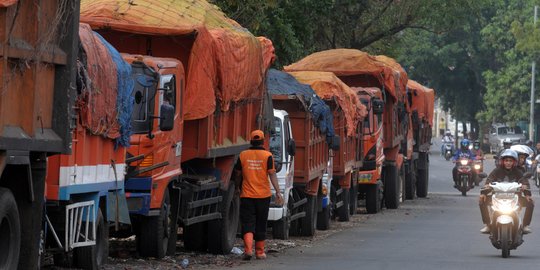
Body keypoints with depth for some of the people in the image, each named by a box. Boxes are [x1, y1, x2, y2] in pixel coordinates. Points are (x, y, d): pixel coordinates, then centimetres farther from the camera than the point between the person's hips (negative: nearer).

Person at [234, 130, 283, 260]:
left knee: (247, 224, -1)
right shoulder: (267, 156, -5)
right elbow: (272, 175, -10)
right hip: (263, 195, 0)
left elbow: (238, 175, 11)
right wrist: (278, 192, -9)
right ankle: (260, 252, 18)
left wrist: (238, 189, 28)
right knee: (261, 224, 12)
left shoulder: (243, 155, 1)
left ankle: (248, 249, -21)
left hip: (247, 195, 0)